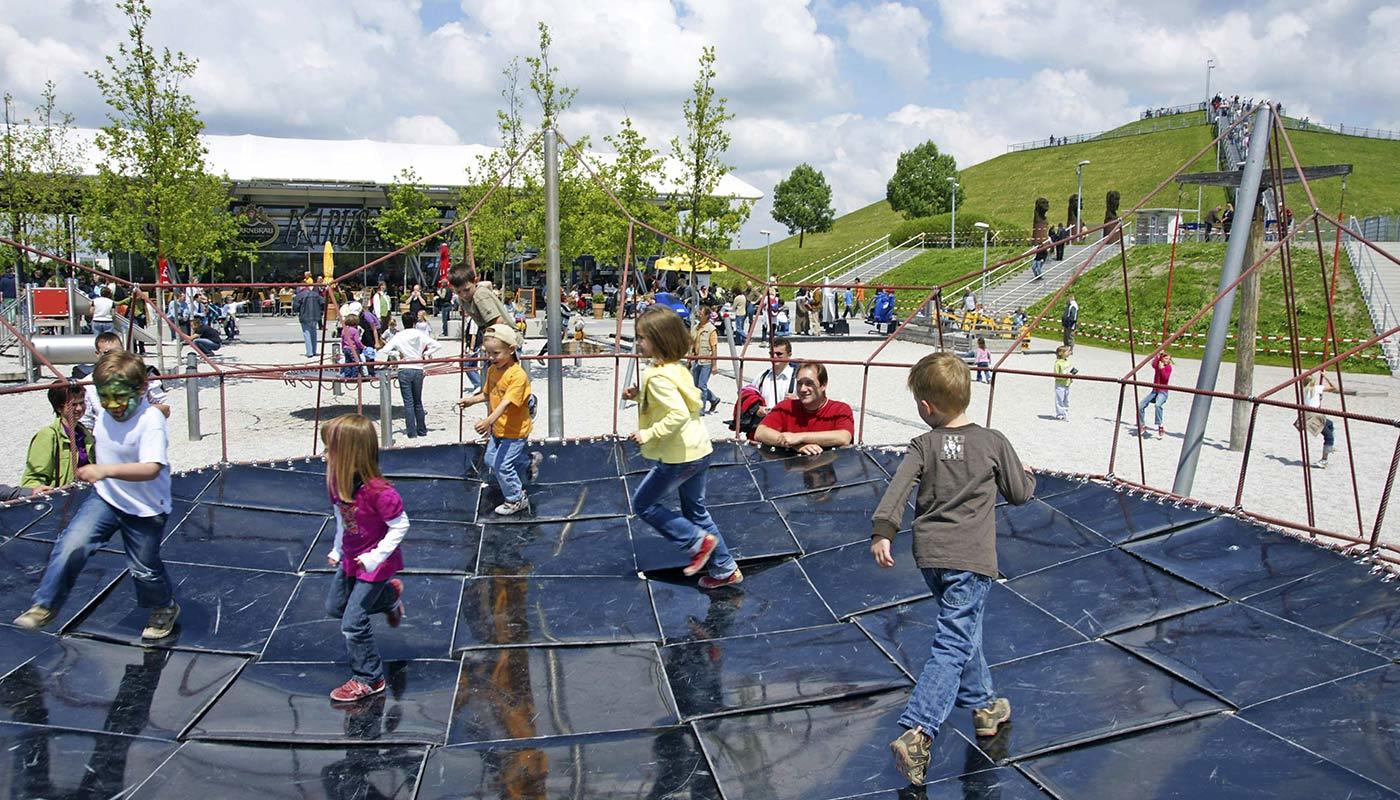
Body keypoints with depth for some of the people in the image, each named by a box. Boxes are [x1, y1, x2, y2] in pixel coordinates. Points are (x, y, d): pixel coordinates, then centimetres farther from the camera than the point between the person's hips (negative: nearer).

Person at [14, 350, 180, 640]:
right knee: (72, 544, -13)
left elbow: (151, 469, -41)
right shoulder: (103, 413, -5)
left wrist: (105, 470, -50)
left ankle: (165, 608, 36)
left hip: (144, 508, -5)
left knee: (143, 568, 9)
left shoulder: (150, 421, -28)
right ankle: (45, 606, 3)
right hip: (106, 498, 5)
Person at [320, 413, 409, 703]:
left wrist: (376, 557, -26)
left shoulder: (377, 491, -34)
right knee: (334, 607, 24)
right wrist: (337, 550, 11)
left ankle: (369, 680, 16)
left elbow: (400, 526, -25)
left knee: (353, 623, -4)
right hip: (350, 559, 8)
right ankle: (390, 595, 42)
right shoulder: (336, 481, -10)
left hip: (374, 564, -8)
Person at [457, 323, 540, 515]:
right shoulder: (492, 370, 0)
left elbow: (506, 402, -35)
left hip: (515, 430, -9)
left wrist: (488, 421, -46)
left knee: (502, 465, -2)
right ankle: (529, 460, 37)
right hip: (497, 428, 9)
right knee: (490, 460, 20)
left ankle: (516, 500, 21)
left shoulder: (518, 375, -27)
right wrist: (470, 400, -5)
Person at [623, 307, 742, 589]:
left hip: (678, 458, -9)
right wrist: (639, 396, 10)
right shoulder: (676, 368, 8)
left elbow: (678, 414, -32)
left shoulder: (658, 377, -21)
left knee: (643, 503, 9)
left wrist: (649, 434, -24)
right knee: (696, 511, 19)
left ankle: (698, 541, 6)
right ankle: (725, 569, 25)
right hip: (698, 451, 9)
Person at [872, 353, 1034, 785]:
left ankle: (982, 705, 42)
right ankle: (917, 733, -17)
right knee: (953, 644, -6)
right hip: (971, 559, -3)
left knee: (962, 630, 25)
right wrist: (1026, 474, 28)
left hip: (930, 555, 4)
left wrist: (882, 533, -11)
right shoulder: (994, 442, -1)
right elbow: (1021, 493, 8)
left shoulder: (922, 446, 0)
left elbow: (897, 489, -11)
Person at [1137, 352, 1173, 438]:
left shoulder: (1168, 367, -1)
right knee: (1140, 406, -6)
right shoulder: (1157, 364, 10)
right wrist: (1158, 355, -11)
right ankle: (1141, 427, 11)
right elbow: (1153, 364, -16)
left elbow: (1166, 378, -16)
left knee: (1158, 405, -36)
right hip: (1154, 391, 5)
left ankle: (1160, 427, -32)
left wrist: (1162, 368, -21)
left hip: (1163, 392, -5)